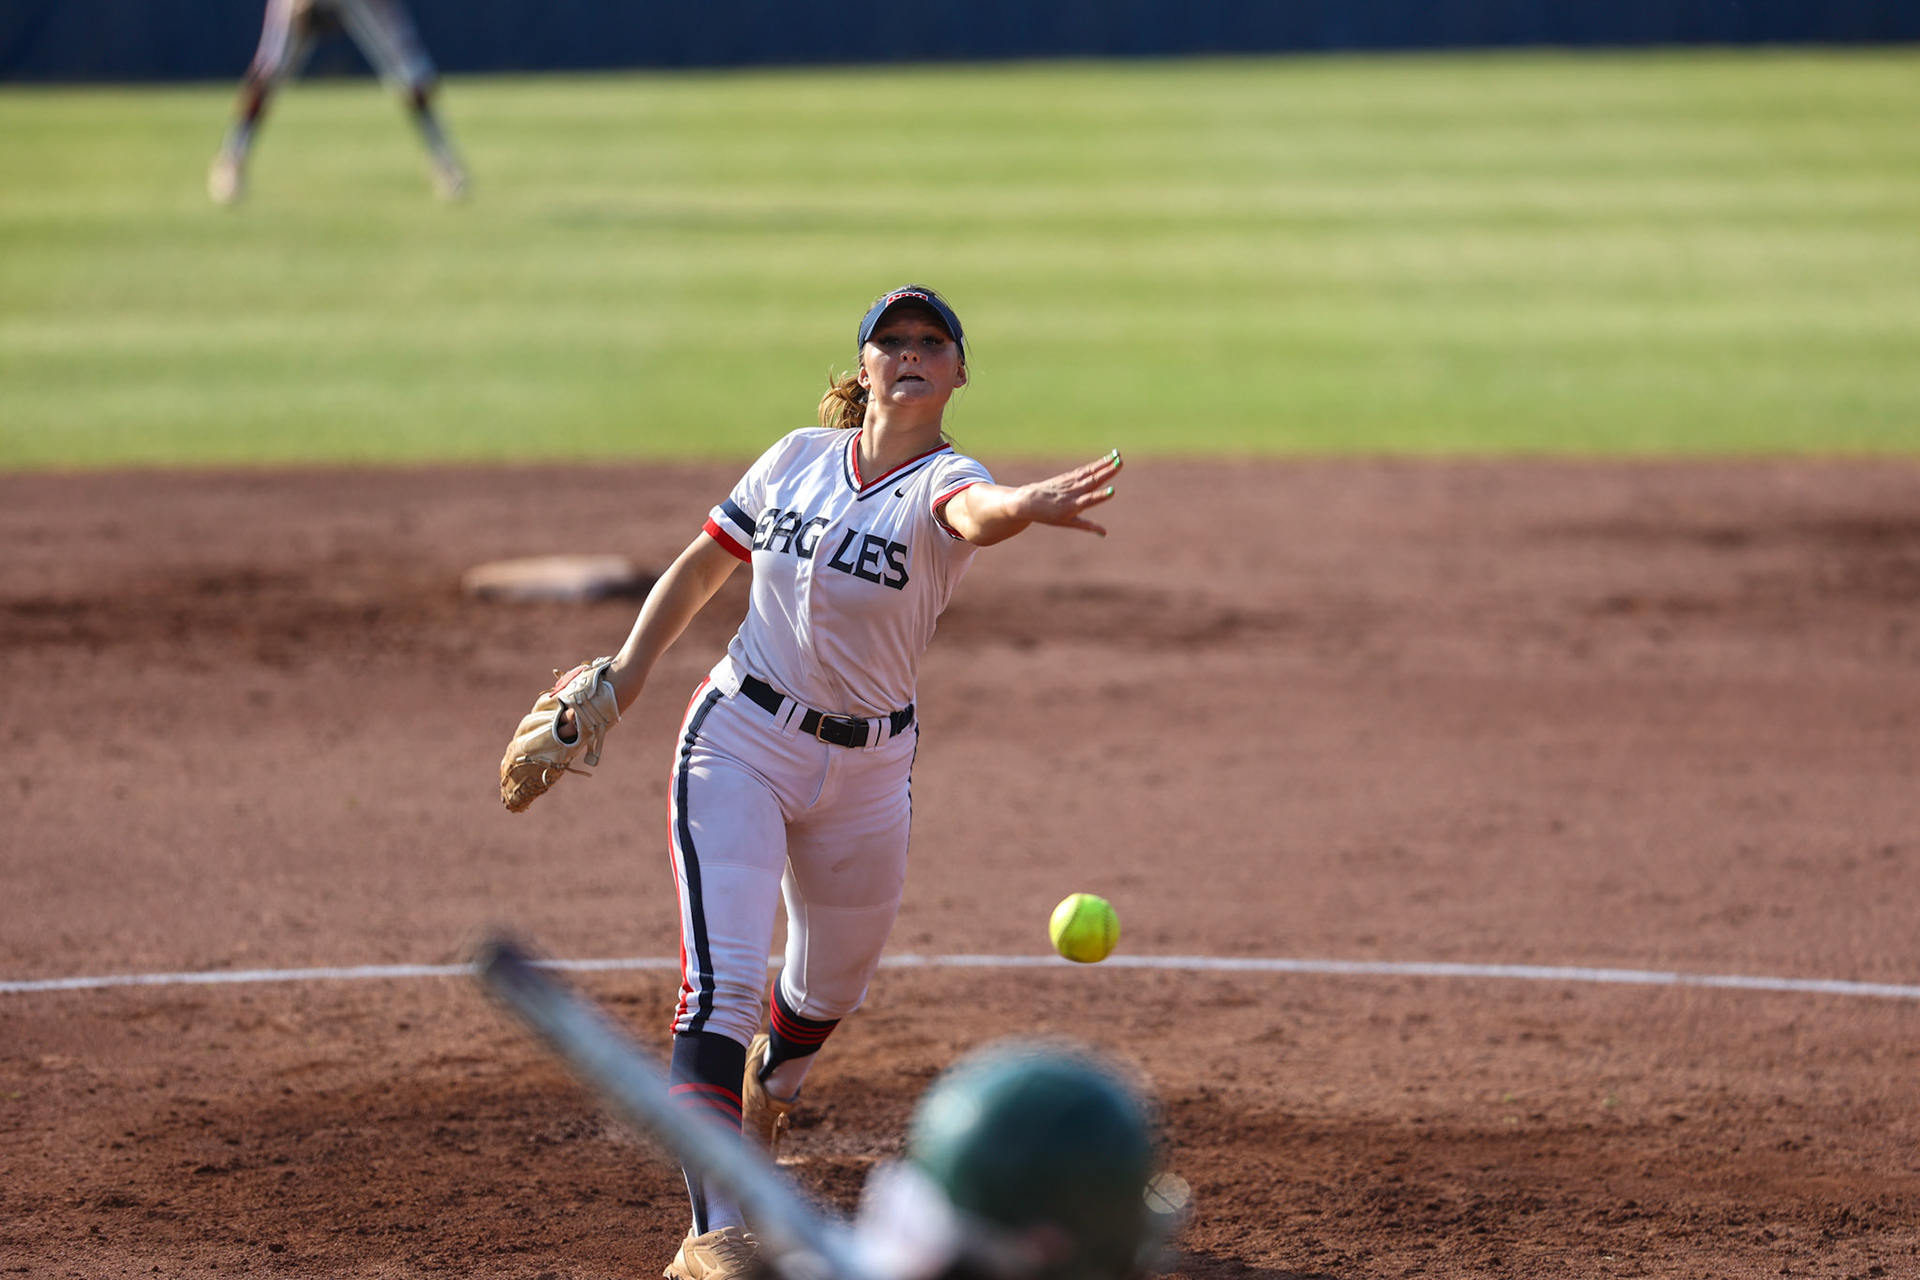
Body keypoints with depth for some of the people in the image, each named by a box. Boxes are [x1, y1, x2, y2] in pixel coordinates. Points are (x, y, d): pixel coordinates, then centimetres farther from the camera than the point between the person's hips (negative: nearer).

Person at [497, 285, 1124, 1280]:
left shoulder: (942, 482, -11)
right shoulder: (798, 458, -1)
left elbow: (978, 514, -37)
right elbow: (700, 569, 11)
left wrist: (1031, 507, -60)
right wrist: (620, 683, 4)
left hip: (867, 769, 0)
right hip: (740, 741, 0)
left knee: (831, 985, 19)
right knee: (721, 977, -16)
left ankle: (761, 1090, 56)